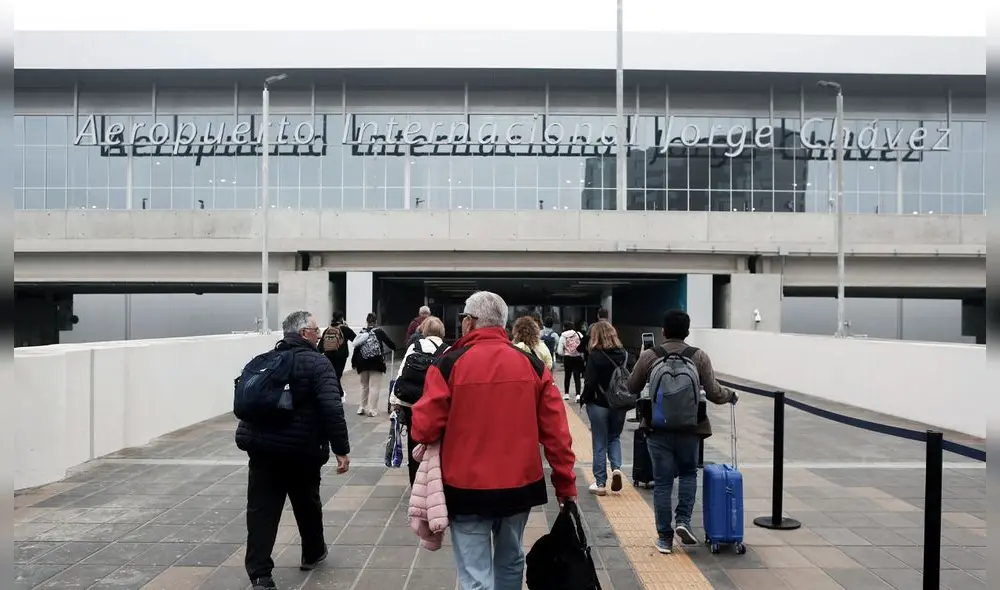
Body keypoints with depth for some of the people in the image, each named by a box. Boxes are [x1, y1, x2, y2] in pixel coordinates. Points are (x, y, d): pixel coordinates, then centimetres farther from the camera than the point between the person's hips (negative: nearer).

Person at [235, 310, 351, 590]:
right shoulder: (317, 363, -11)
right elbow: (331, 409, -20)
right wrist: (341, 449, -17)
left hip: (261, 446, 4)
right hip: (301, 449, -4)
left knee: (262, 509, 3)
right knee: (307, 503, 17)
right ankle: (313, 553, 36)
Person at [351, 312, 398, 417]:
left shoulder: (362, 333, 5)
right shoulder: (379, 332, -1)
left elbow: (356, 348, 0)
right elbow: (390, 343, -1)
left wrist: (354, 362, 5)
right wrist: (394, 347, 21)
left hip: (363, 363, 3)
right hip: (376, 362, -3)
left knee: (364, 386, 18)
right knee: (374, 386, -1)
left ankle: (362, 408, 20)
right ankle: (372, 409, -5)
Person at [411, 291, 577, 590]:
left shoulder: (449, 364, -11)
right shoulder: (533, 365, -1)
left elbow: (425, 428, -9)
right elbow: (556, 433, -1)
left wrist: (423, 438, 14)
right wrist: (566, 485, 8)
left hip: (467, 487, -3)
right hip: (520, 484, 4)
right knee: (511, 562, 24)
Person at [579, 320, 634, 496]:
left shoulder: (595, 356, -15)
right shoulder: (626, 355, -1)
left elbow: (590, 382, -17)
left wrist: (584, 399, -2)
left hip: (599, 404, -4)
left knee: (600, 444, 8)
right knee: (614, 438, 23)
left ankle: (600, 483, 12)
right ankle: (616, 468, 1)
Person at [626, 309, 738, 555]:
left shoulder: (649, 356, -3)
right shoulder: (699, 357, -4)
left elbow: (631, 389, 6)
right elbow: (714, 393, -3)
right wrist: (731, 395, 18)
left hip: (658, 429, 0)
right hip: (690, 428, 0)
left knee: (662, 482, 8)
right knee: (688, 473, 22)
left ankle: (664, 537, 13)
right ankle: (684, 520, 7)